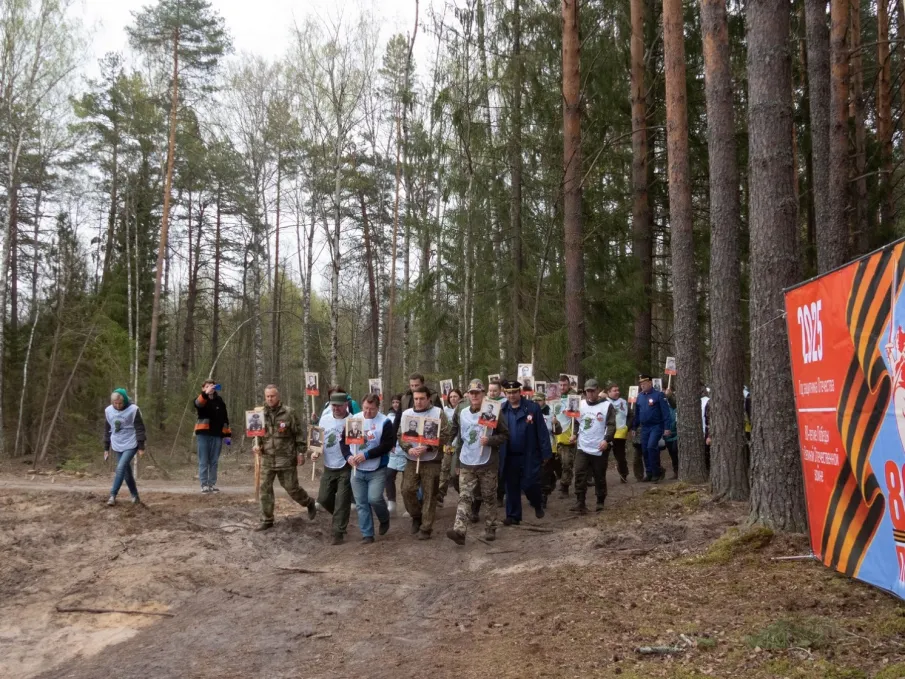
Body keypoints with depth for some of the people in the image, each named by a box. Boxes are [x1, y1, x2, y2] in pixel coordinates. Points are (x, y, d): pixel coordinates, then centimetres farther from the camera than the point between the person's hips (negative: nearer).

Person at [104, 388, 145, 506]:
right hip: (117, 446, 5)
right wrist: (106, 448, 11)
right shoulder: (108, 411, -1)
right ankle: (135, 496, 18)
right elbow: (107, 430, 9)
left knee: (121, 468, -17)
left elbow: (139, 429, -10)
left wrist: (141, 447, -11)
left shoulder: (133, 410, -15)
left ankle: (113, 495, -10)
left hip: (131, 445, -5)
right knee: (126, 471, 7)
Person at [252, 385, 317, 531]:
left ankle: (309, 504, 31)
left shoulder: (289, 413, -8)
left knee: (292, 488, 4)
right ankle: (266, 520, 16)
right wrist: (256, 445, -4)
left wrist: (301, 452, -7)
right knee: (265, 489, 4)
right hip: (267, 459, 4)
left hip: (286, 459, -4)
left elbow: (299, 433, -4)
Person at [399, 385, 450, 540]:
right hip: (411, 460, 3)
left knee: (429, 495, 1)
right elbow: (400, 435, 6)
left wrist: (428, 448, -20)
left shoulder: (438, 413, -4)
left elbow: (445, 436, -9)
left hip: (431, 461, -3)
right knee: (407, 490, -2)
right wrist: (408, 448, -14)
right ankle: (416, 516, 24)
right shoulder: (406, 414, 6)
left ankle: (426, 528, 10)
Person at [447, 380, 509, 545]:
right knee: (464, 497, -8)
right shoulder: (460, 413, 6)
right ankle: (459, 531, -20)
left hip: (488, 464, -2)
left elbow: (505, 435, -4)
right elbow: (454, 434, 20)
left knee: (489, 497, 9)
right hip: (466, 464, 2)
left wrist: (490, 440, -19)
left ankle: (490, 529, 21)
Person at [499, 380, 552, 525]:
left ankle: (538, 504, 27)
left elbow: (542, 431, -6)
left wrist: (546, 452, -9)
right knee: (511, 487, 9)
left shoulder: (532, 407, -6)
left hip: (529, 455, -3)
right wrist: (497, 453, 0)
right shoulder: (501, 409, 2)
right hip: (509, 456, 3)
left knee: (529, 484, -2)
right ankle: (513, 516, 20)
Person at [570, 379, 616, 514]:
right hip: (583, 447, 4)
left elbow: (611, 425, -9)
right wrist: (575, 434, 4)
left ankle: (600, 503, 20)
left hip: (600, 448, -4)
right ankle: (580, 503, -4)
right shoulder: (581, 404, 10)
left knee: (599, 477, 7)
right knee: (579, 474, -7)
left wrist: (607, 440, -22)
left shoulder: (607, 405, -5)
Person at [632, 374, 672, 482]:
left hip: (656, 426, -7)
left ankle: (657, 472, -9)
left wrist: (666, 427, -17)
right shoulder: (640, 396, 10)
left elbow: (665, 412, -12)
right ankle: (649, 473, 17)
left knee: (651, 447, -21)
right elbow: (637, 413, 18)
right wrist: (634, 427, 19)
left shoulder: (659, 395, -9)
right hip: (644, 427, 7)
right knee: (645, 450, 6)